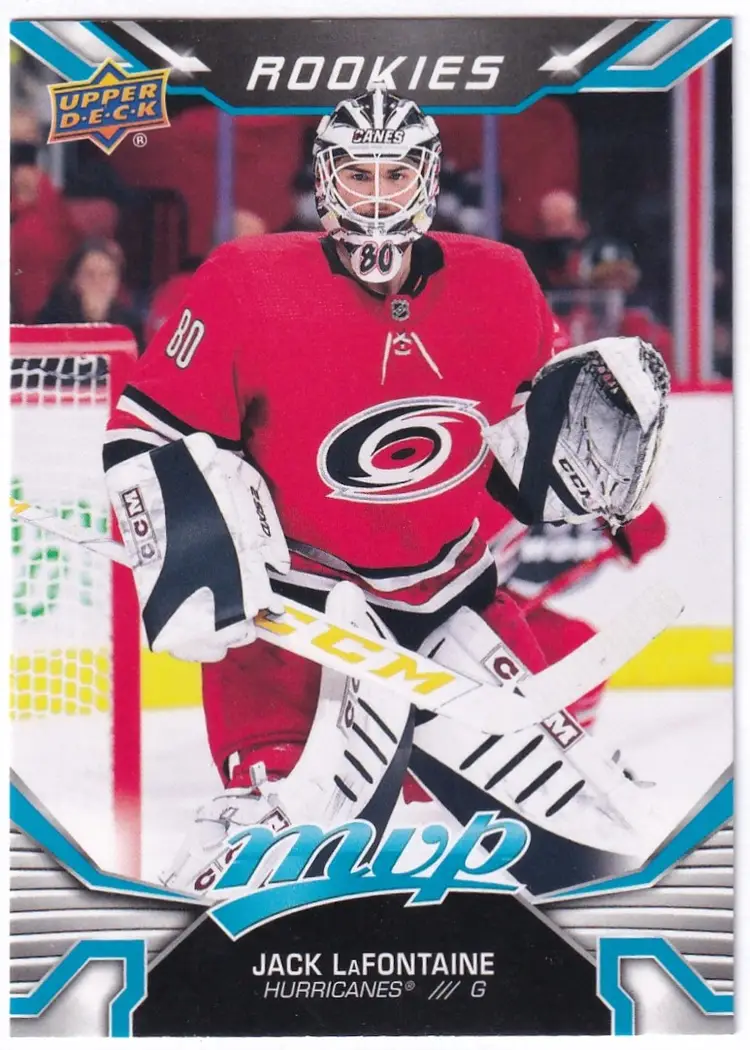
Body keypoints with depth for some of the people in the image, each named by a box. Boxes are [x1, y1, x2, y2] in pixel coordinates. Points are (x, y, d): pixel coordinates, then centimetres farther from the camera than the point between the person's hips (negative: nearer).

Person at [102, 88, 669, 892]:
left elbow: (524, 411, 15)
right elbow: (147, 435, -10)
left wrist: (595, 418, -4)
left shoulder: (502, 287, -3)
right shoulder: (247, 286, -15)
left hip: (449, 586, 5)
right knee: (284, 816, -17)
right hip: (296, 601, -5)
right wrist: (193, 560, -19)